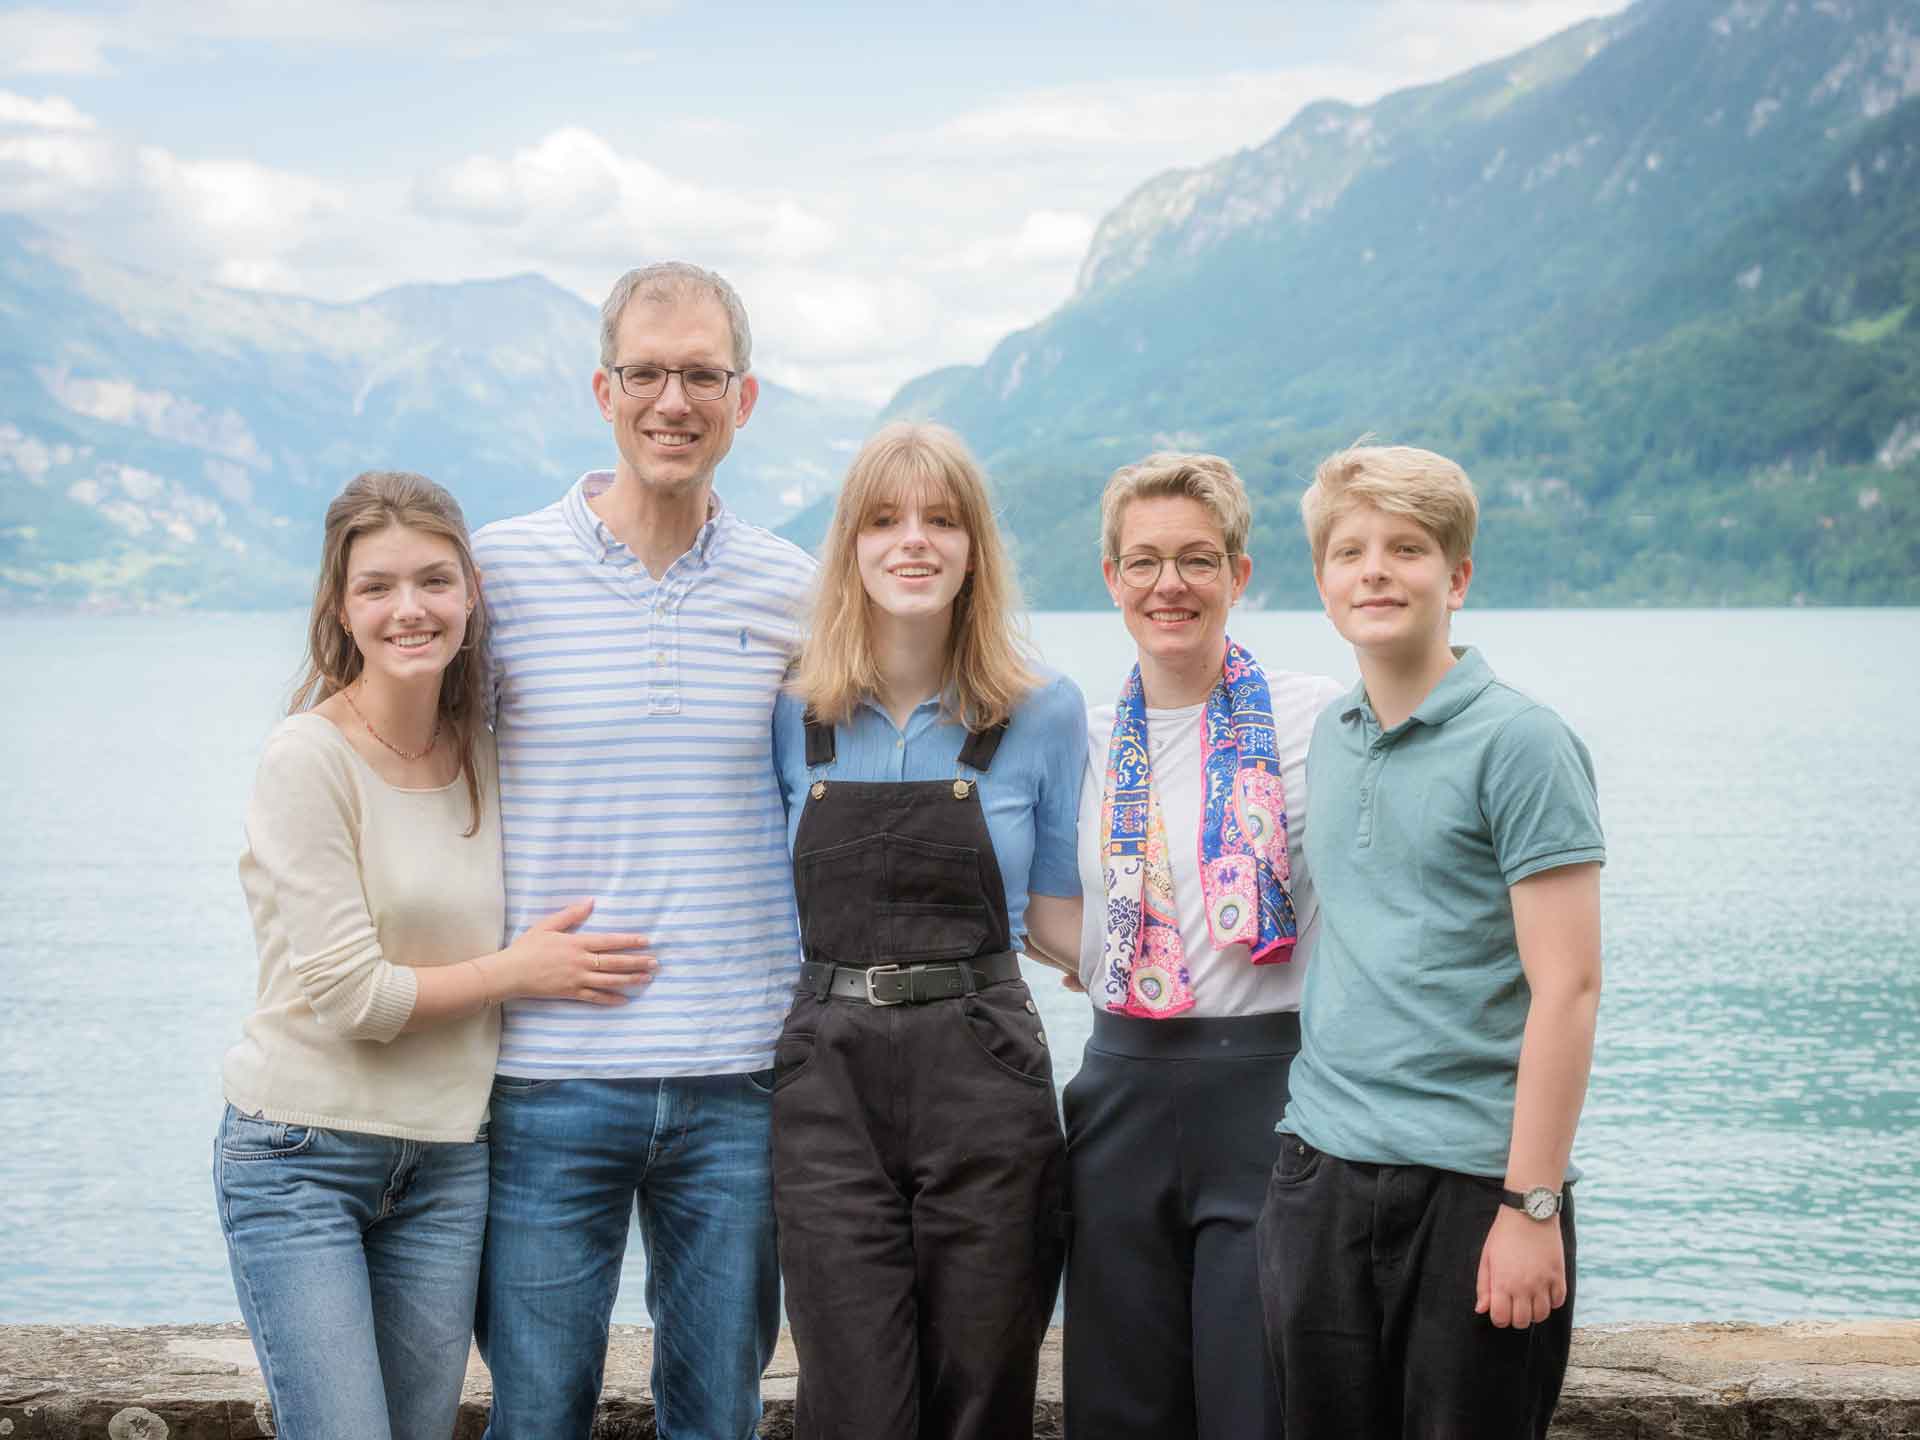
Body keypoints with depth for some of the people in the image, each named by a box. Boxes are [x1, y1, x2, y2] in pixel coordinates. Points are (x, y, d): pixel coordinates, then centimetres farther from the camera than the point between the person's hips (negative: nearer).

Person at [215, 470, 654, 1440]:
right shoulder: (309, 759, -13)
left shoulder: (482, 752, 5)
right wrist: (522, 970, -7)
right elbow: (347, 993, -15)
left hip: (446, 1162, 6)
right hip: (301, 1156, -6)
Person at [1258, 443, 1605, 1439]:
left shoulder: (1518, 742, -9)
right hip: (1319, 1171, 6)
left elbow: (1565, 988, -13)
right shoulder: (1330, 738, 11)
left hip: (1471, 1180, -6)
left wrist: (1532, 1206, -16)